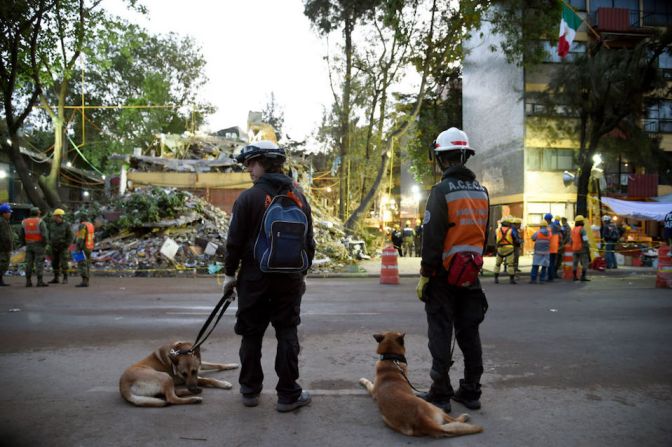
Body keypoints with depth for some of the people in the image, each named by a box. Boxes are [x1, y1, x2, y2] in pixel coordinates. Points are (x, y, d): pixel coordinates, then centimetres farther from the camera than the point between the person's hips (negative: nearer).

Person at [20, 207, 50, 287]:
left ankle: (28, 281, 7)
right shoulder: (40, 222, -9)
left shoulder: (24, 222, 6)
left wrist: (25, 243, 20)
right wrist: (46, 243, -5)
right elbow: (44, 234, -17)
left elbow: (22, 235, 9)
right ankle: (40, 281, -7)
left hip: (29, 245, 5)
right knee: (39, 263, -4)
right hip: (39, 245, -5)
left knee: (29, 263, 8)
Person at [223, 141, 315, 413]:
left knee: (251, 334, 11)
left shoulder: (249, 198, -10)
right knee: (287, 335, 9)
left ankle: (250, 390, 23)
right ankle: (288, 395, 12)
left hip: (255, 278, -2)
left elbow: (235, 240, -8)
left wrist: (229, 272, 4)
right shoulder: (299, 197, 4)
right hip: (290, 279, 3)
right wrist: (301, 271, 18)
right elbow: (308, 241, 8)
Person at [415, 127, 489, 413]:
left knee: (441, 334, 2)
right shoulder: (481, 191, 9)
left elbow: (432, 237, -16)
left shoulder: (442, 190, -14)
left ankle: (440, 394, 9)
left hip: (445, 273, -6)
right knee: (469, 333, 13)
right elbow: (484, 235, 14)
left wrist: (424, 274, -11)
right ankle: (471, 392, 22)